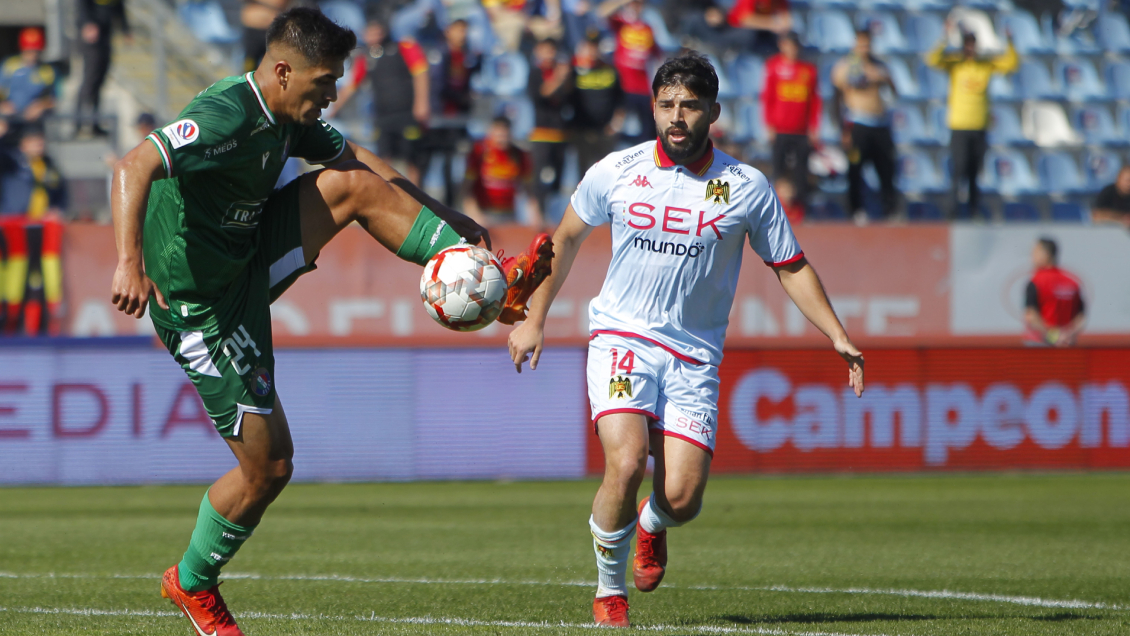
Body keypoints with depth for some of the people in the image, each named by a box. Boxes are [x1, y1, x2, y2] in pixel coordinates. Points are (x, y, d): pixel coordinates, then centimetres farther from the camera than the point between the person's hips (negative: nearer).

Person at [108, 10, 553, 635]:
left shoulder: (286, 117, 3)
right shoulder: (228, 118, -27)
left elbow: (355, 158, 19)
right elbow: (134, 167, -40)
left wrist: (447, 217, 15)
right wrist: (129, 264, -54)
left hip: (246, 264, 9)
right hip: (203, 307, -9)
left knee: (354, 186, 0)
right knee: (268, 467, -2)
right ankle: (192, 584, 22)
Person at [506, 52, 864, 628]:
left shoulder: (747, 188, -3)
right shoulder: (615, 173, -1)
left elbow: (790, 267, 8)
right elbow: (567, 237, 16)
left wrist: (838, 337, -2)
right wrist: (535, 319, 16)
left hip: (694, 356, 1)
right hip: (622, 339, -1)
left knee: (682, 499, -10)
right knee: (626, 464, -24)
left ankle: (651, 526, 30)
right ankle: (609, 590, 0)